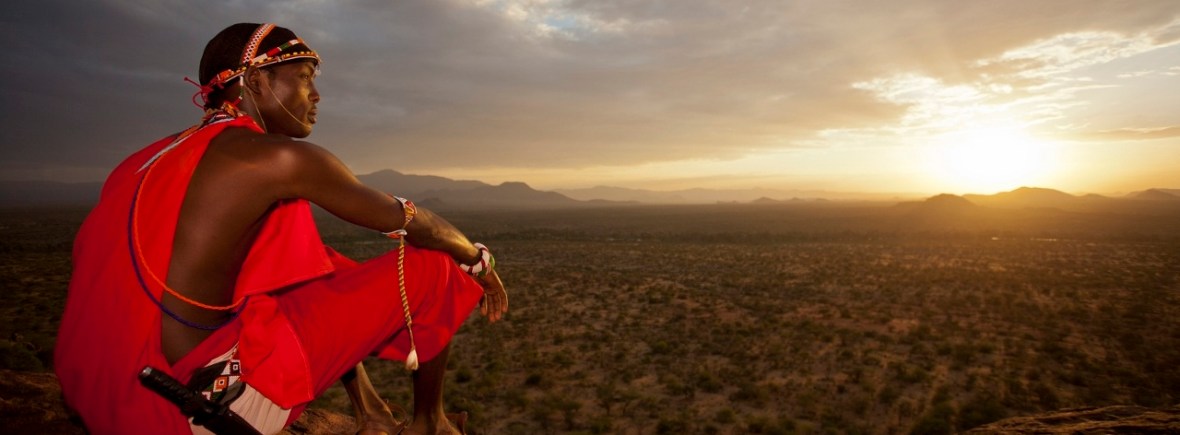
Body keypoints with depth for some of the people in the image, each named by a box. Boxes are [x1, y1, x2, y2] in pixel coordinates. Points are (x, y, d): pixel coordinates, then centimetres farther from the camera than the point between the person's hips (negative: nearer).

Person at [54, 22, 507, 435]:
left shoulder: (166, 154, 14)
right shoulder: (281, 158, -12)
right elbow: (412, 222, -3)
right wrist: (481, 263, 16)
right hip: (205, 397, -9)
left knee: (323, 269, 26)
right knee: (430, 267, -3)